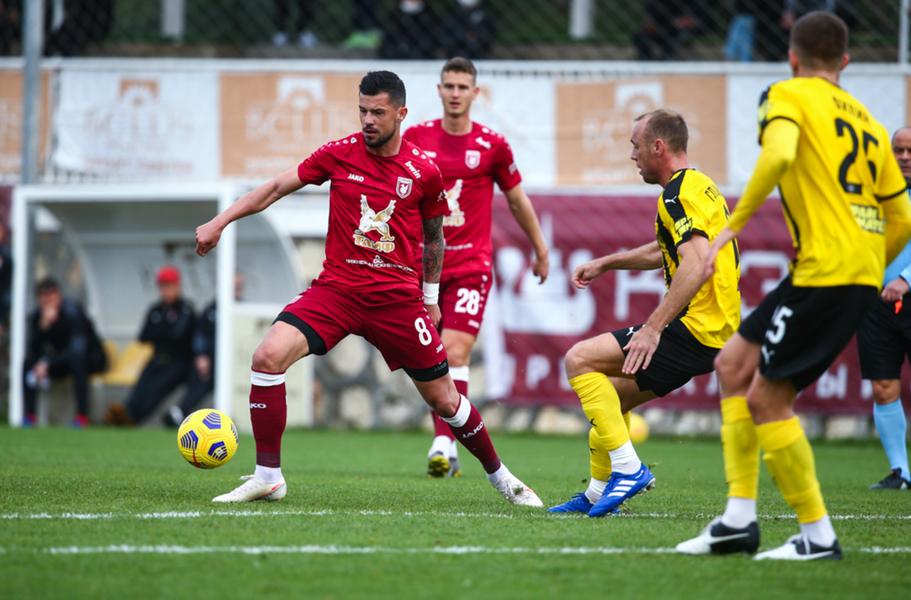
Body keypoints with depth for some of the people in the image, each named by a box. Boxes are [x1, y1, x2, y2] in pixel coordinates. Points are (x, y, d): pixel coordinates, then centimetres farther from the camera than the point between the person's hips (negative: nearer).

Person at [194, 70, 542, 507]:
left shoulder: (424, 171, -1)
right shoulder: (339, 154, -1)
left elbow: (433, 236, 14)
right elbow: (277, 187, 7)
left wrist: (430, 297, 19)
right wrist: (220, 222, 3)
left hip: (398, 298, -1)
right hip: (336, 288, 1)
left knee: (445, 400, 3)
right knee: (268, 357, -21)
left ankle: (499, 476, 28)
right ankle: (268, 477, -12)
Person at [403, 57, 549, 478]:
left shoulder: (491, 145, 0)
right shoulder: (416, 138, 3)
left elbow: (518, 200, 13)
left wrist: (541, 250, 20)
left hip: (471, 265, -3)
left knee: (455, 352, -16)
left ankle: (444, 443, -23)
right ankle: (444, 440, 15)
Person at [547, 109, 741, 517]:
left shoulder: (678, 193, -14)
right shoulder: (700, 185, 19)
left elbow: (697, 263, -28)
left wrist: (653, 327, -30)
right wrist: (604, 263, 39)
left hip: (694, 330, -10)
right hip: (716, 332, 10)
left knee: (580, 360, -10)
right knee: (611, 392, 21)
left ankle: (627, 468, -14)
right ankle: (598, 492, 26)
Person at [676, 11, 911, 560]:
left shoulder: (788, 96, -1)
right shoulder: (867, 122, 21)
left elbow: (778, 155, -24)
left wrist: (735, 224, -16)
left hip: (825, 270, -8)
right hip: (863, 273, 8)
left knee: (766, 397, -2)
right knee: (734, 362, 15)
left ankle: (818, 533, 0)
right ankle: (740, 517, 11)